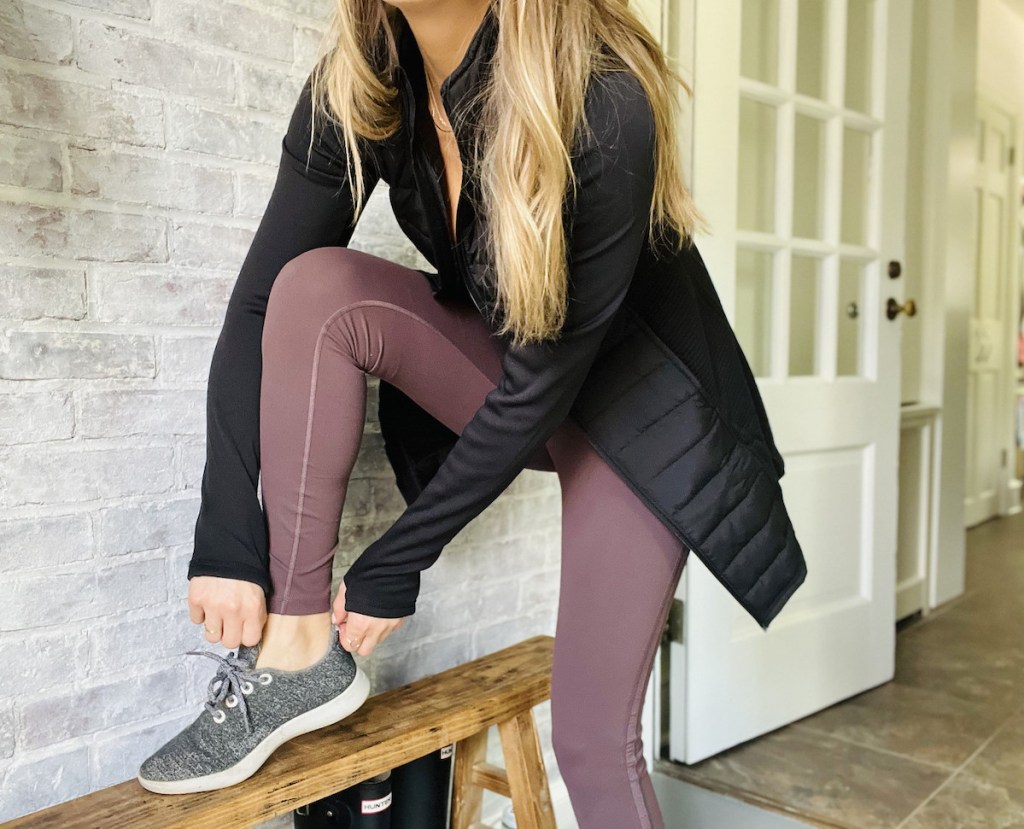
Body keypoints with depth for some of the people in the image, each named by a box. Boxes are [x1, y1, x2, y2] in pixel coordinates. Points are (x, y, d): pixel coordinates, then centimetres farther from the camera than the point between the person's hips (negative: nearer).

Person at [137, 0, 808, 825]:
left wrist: (393, 567, -20)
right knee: (315, 289, -22)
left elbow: (546, 381, -27)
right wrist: (226, 542, -21)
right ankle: (295, 657, -15)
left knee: (593, 739, -7)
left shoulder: (602, 105, -31)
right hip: (502, 368, 5)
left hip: (633, 397, -4)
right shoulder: (355, 88, -15)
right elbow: (260, 306, -15)